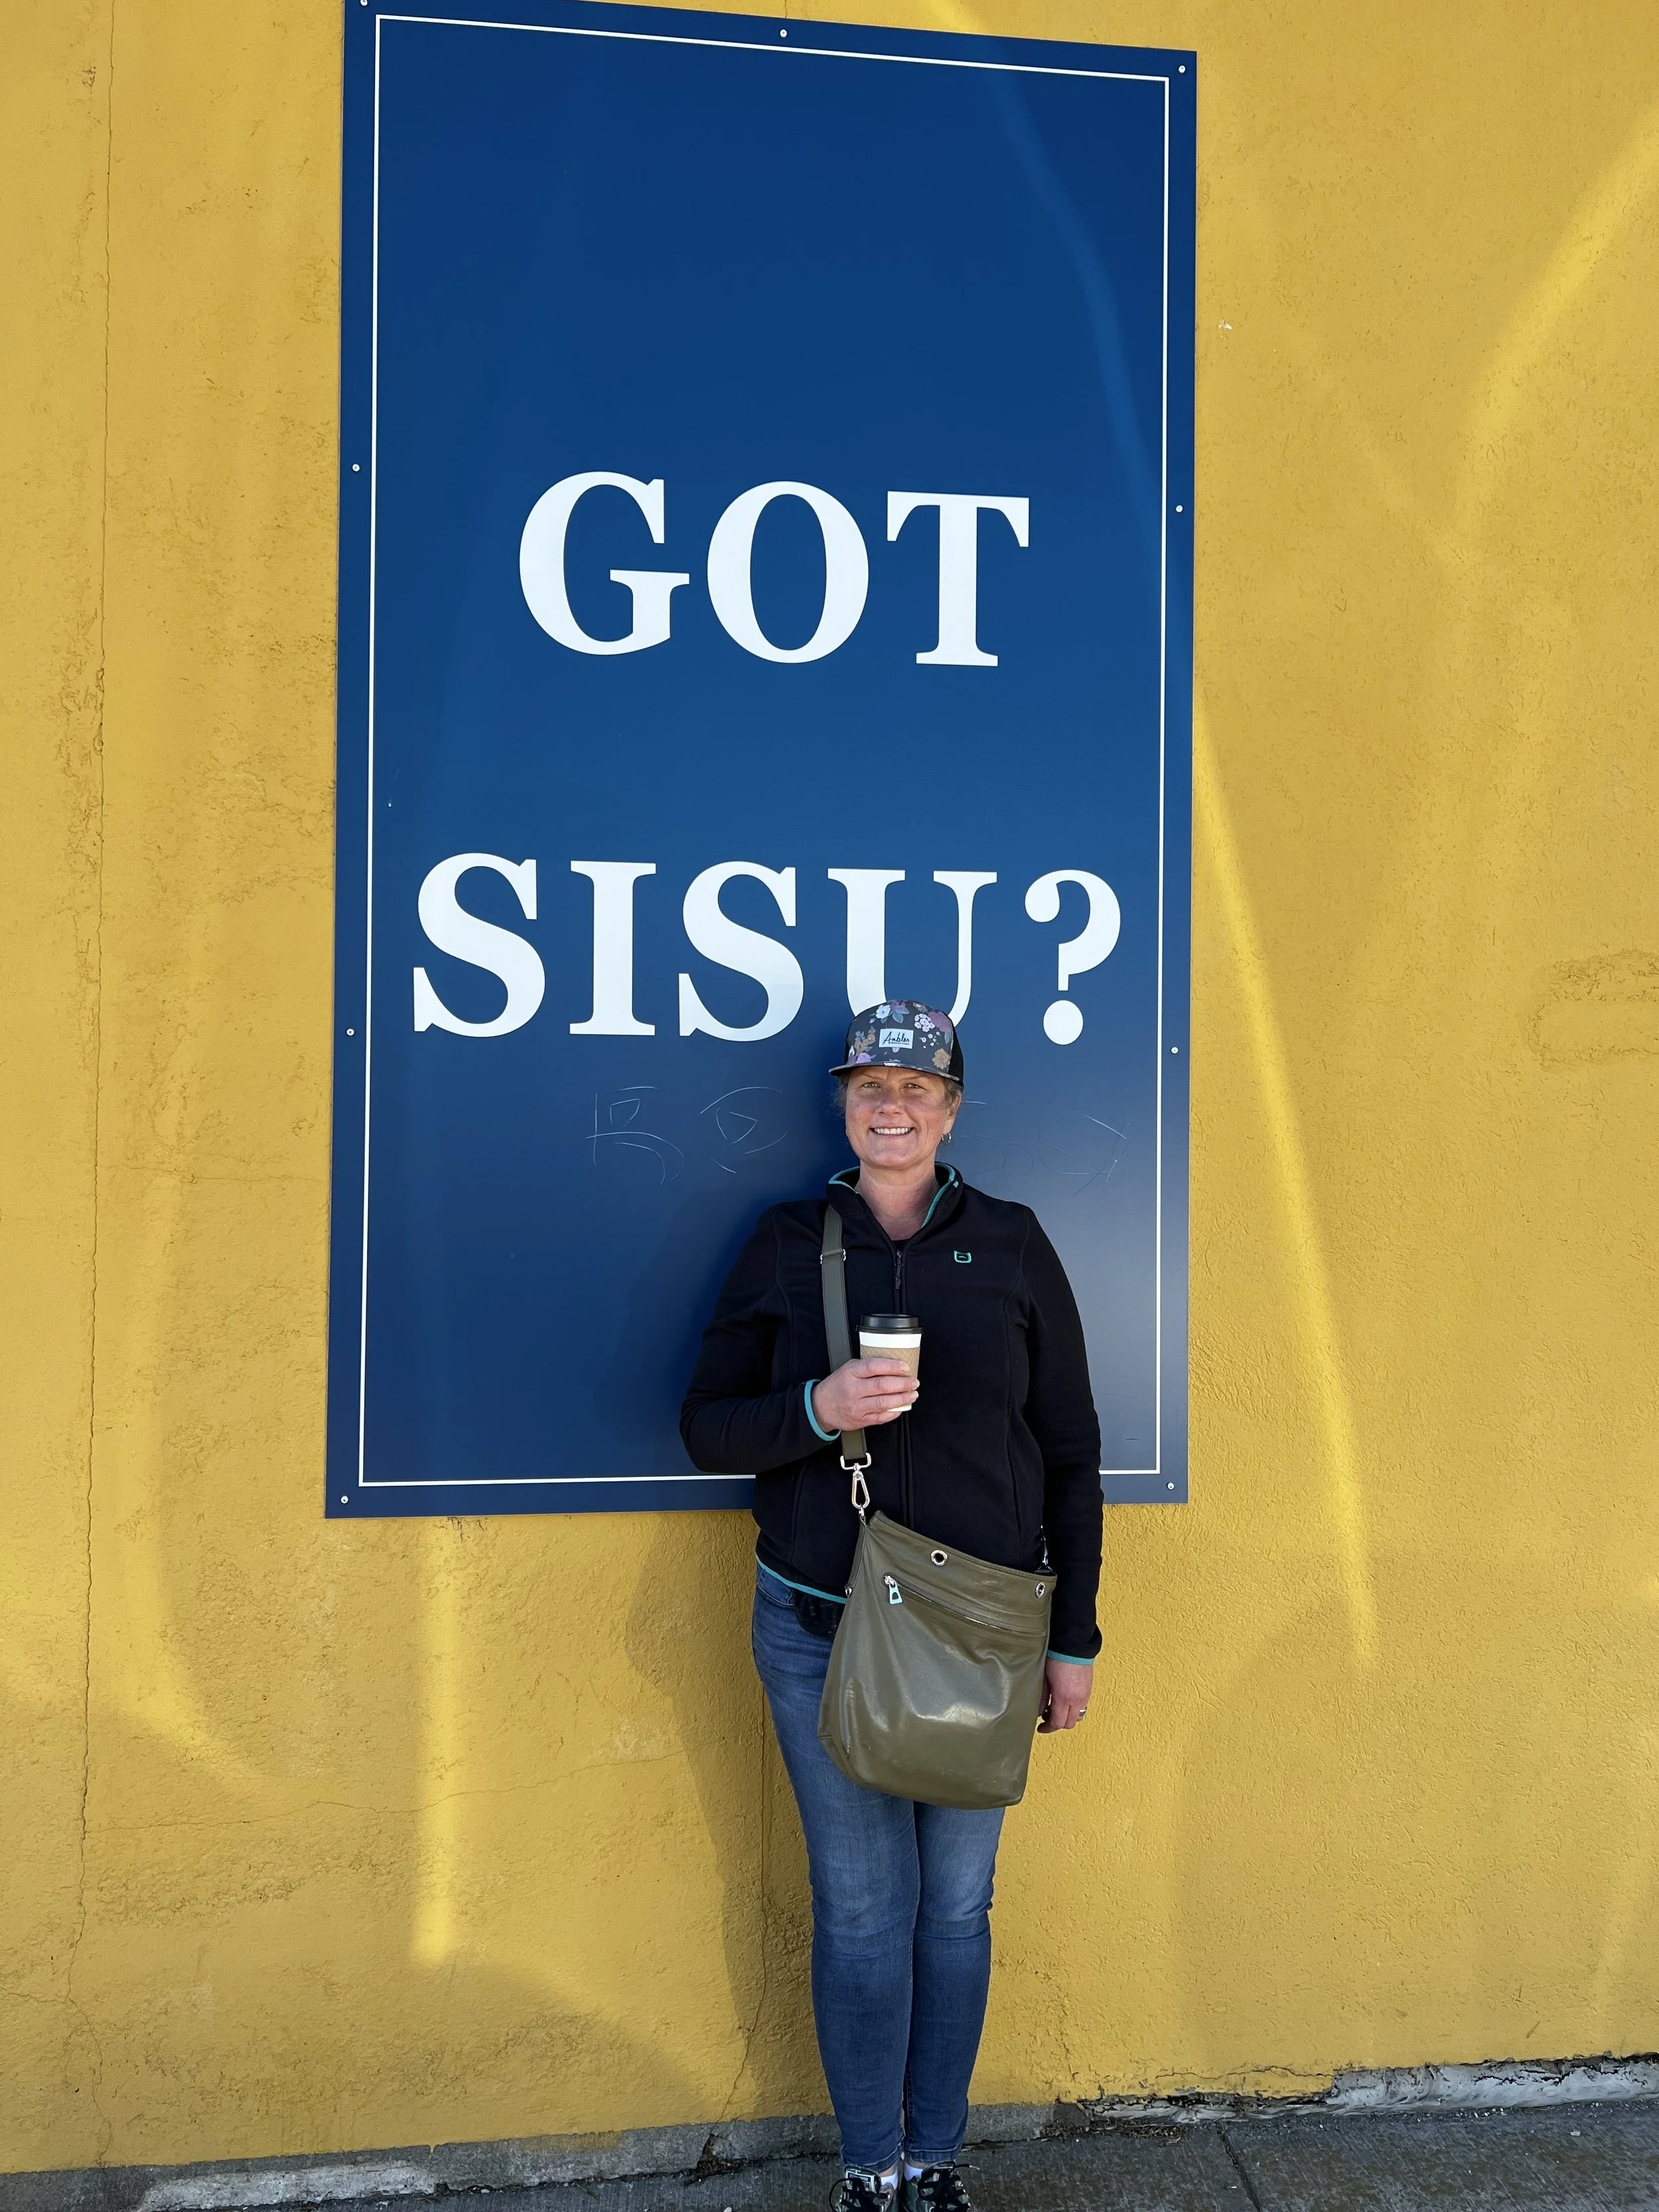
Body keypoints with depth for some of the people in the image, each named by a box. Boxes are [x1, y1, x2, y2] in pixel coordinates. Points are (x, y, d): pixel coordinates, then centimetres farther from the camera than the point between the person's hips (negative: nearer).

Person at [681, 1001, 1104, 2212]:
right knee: (860, 1907, 8)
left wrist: (1075, 1638, 3)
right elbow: (708, 1425, 1)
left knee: (957, 1903, 12)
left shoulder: (1012, 1244, 0)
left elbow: (1071, 1452, 3)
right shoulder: (787, 1244, 1)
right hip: (819, 1629, 0)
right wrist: (815, 1409, -19)